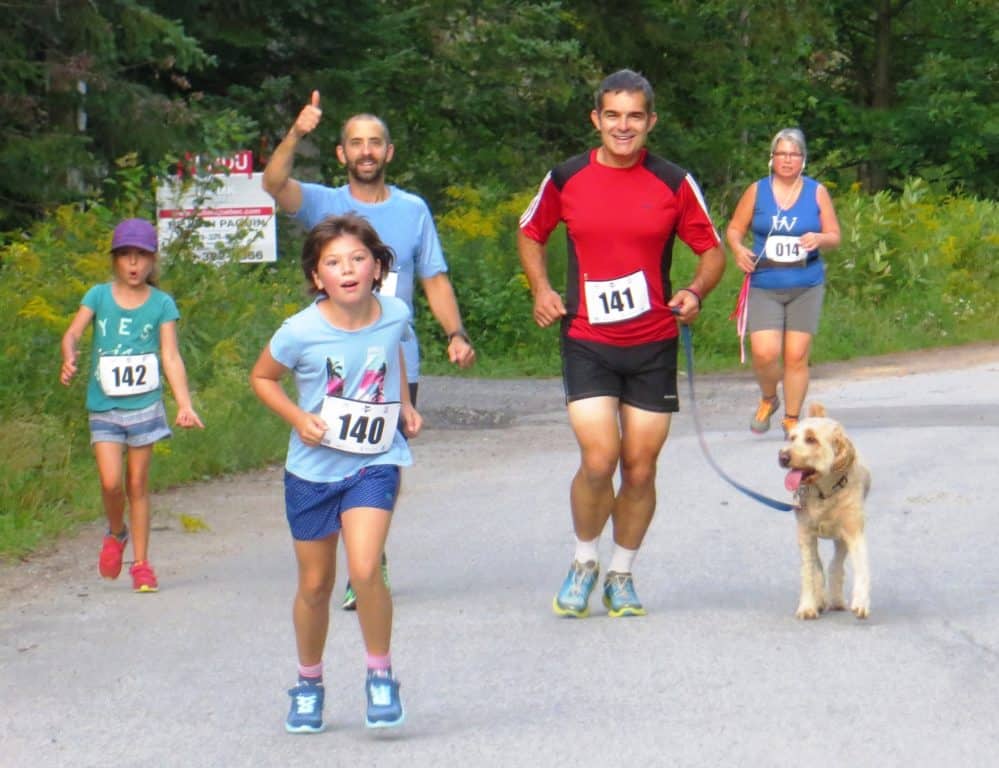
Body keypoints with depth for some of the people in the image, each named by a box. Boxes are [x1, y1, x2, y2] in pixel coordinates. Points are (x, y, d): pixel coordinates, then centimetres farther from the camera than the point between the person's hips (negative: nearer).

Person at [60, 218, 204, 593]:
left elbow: (170, 356, -4)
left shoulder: (162, 304, 0)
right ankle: (116, 534, 22)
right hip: (103, 406, 0)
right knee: (110, 482, -10)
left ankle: (141, 563, 14)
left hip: (144, 405, 0)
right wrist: (69, 359, -31)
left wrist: (185, 404, -13)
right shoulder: (99, 296, 1)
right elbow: (73, 332, -9)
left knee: (137, 484, 4)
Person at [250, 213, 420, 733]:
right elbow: (262, 378, 1)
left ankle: (381, 675, 0)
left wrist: (404, 405, 7)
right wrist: (298, 418, -13)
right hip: (313, 469, 0)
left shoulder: (394, 315, -8)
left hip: (374, 463, 0)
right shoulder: (302, 332, -16)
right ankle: (308, 684, 32)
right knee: (314, 584, 9)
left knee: (365, 570, -19)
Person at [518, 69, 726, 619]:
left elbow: (712, 250, 9)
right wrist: (541, 289, 1)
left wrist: (695, 293, -11)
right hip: (587, 342, -1)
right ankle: (584, 562, 12)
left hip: (653, 345, 1)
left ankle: (621, 575, 24)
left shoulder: (674, 183, 0)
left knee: (640, 469, 5)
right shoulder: (566, 179, 1)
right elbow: (530, 233, 18)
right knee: (598, 460, -13)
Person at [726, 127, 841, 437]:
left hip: (806, 287, 1)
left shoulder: (817, 192, 5)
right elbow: (734, 229, 9)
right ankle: (768, 399, 18)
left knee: (796, 356, -1)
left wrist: (819, 239, -15)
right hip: (764, 286, 0)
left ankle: (791, 419, 13)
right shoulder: (757, 191, 4)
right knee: (764, 353, -13)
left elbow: (835, 235, 8)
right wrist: (738, 249, -12)